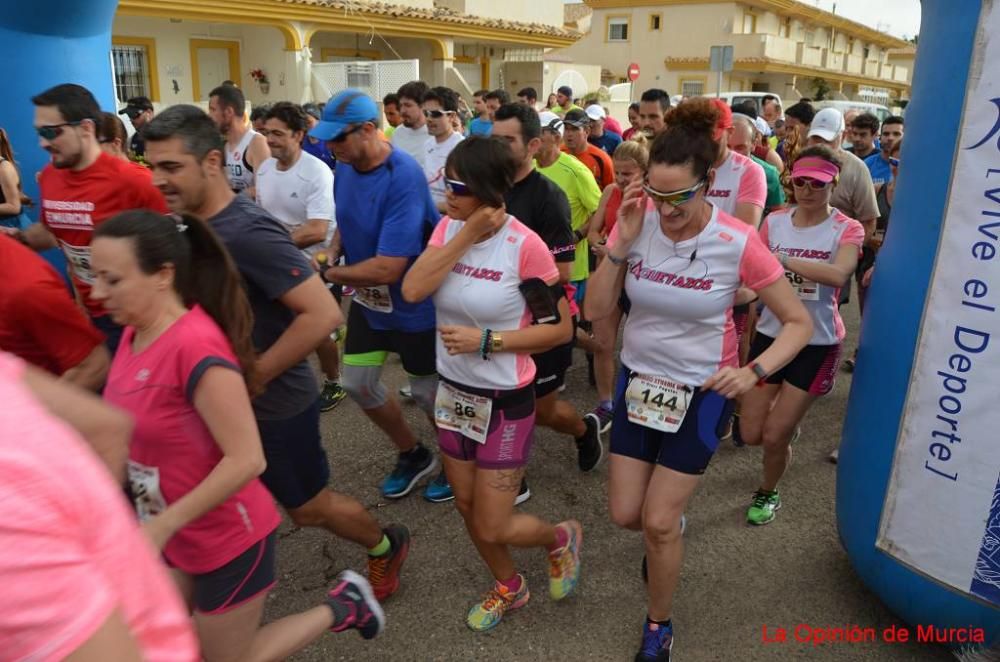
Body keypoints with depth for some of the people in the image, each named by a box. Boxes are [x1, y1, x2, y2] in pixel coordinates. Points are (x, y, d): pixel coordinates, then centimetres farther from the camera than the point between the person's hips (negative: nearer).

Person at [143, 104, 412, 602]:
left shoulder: (247, 232, -27)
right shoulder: (192, 223, 0)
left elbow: (323, 314, -32)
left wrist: (253, 376, -23)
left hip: (273, 406, -7)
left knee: (308, 507, 12)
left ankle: (385, 546, 38)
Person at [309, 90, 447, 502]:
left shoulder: (403, 178, -30)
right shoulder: (344, 166, -5)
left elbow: (388, 268, -33)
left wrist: (329, 275, -21)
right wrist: (332, 253, -7)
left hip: (413, 303, -8)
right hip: (367, 297, 8)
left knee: (426, 392, 8)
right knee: (358, 383, 13)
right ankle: (413, 455, 35)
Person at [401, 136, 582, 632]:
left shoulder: (524, 245, -20)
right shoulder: (448, 228, -4)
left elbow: (560, 328, -15)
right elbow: (412, 291, -18)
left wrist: (485, 341, -22)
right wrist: (465, 237, -22)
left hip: (505, 402, -6)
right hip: (453, 393, 6)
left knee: (492, 528, 3)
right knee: (467, 507, 20)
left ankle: (562, 537, 35)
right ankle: (508, 586, 47)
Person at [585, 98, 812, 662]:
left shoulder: (739, 243, -20)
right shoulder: (638, 222, -12)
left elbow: (800, 322, -10)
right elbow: (597, 310, -11)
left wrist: (754, 372, -27)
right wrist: (621, 243, -22)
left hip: (702, 391, -3)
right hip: (638, 380, 3)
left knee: (658, 524, 1)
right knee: (626, 514, 10)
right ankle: (672, 519, 48)